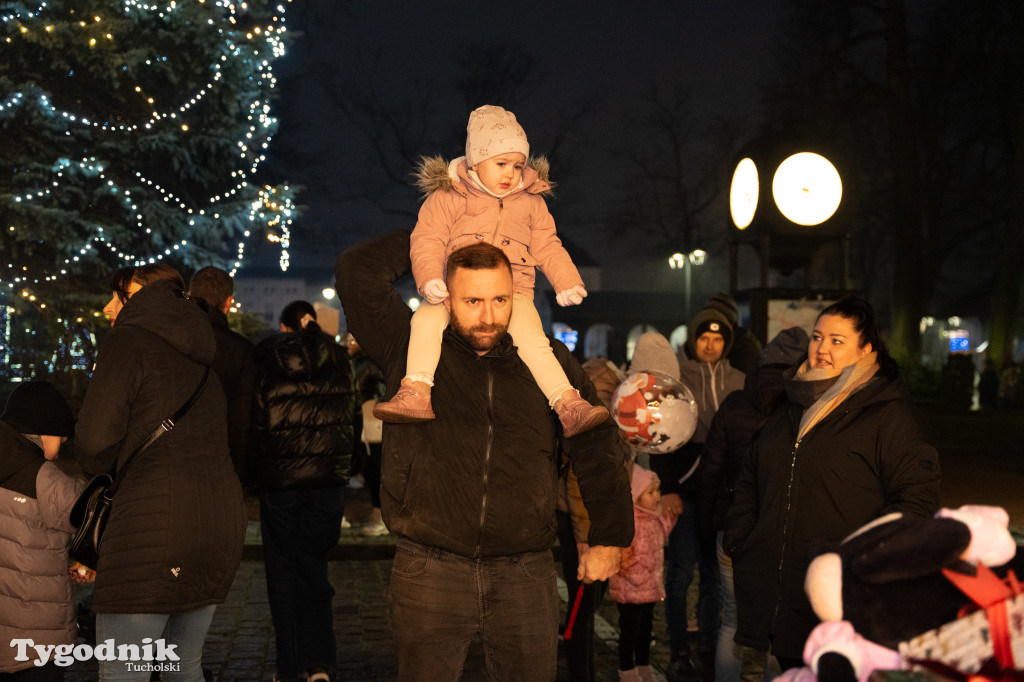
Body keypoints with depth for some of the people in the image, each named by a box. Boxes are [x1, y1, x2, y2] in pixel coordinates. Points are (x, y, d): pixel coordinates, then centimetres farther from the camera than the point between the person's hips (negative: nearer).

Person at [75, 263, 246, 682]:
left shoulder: (130, 338, 0)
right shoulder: (198, 357, 23)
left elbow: (95, 438, -10)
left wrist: (101, 476, 12)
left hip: (155, 520, -8)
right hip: (224, 517, 8)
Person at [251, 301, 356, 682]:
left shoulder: (266, 361, -2)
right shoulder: (339, 361, 3)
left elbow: (255, 423, -2)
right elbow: (349, 418, 7)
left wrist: (256, 473, 8)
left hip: (277, 479, -2)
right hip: (327, 479, 2)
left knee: (283, 571, 8)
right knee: (314, 568, 11)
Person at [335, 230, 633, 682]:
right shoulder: (411, 349, 3)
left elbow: (595, 449, 12)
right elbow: (357, 272, -5)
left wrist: (609, 536, 9)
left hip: (525, 575, 1)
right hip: (430, 571, -1)